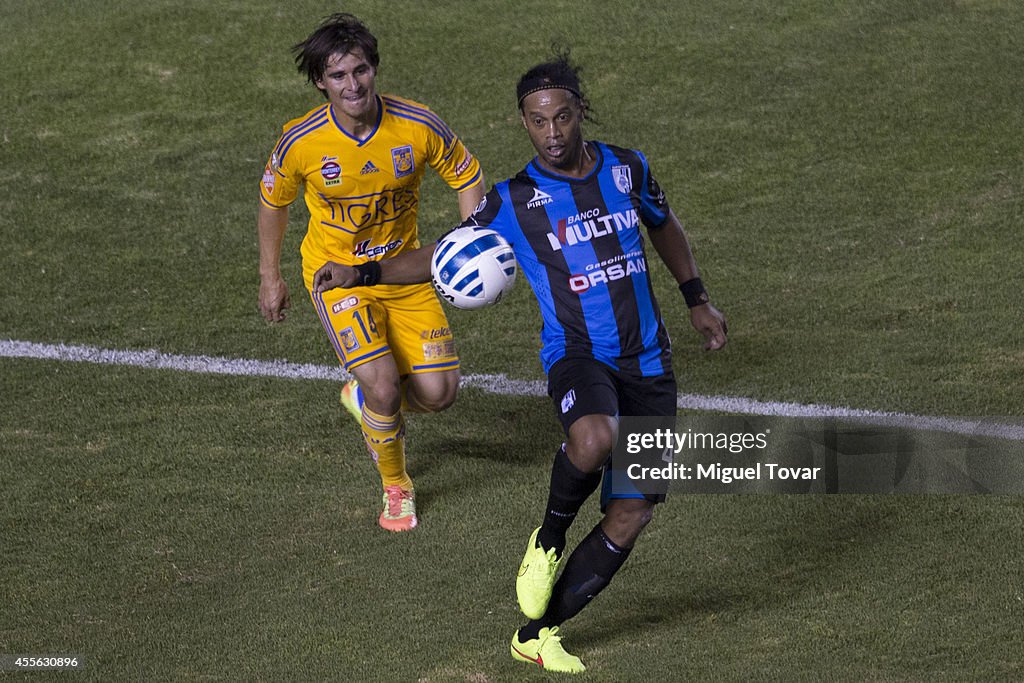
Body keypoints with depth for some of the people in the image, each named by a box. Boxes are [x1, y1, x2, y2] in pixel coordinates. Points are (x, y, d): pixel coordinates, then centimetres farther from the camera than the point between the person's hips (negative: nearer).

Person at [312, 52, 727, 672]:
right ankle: (549, 540, -11)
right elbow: (446, 255, 6)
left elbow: (665, 226, 25)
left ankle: (539, 633, 12)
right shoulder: (515, 202, -3)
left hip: (648, 364, 4)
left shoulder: (626, 169, 5)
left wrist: (698, 301, 21)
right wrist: (361, 272, -7)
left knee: (631, 514, -2)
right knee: (596, 437, -40)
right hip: (578, 354, -4)